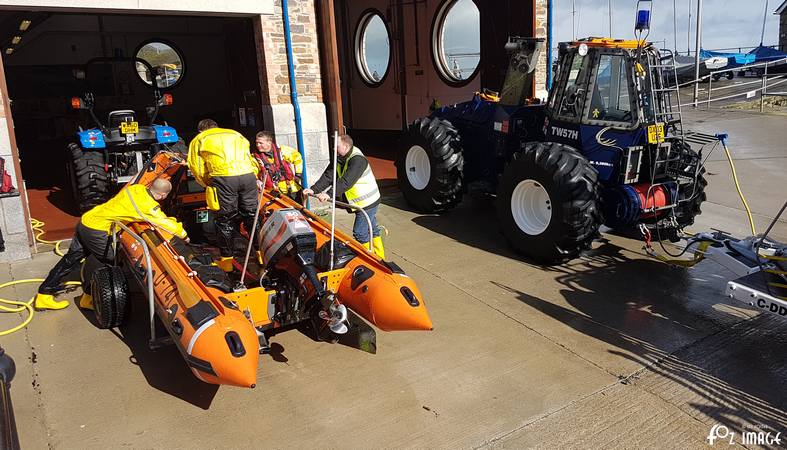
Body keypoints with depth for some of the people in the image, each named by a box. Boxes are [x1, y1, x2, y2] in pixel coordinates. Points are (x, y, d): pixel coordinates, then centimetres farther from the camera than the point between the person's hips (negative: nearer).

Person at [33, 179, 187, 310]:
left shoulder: (137, 187, 4)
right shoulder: (149, 207, -17)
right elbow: (167, 224, -11)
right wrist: (183, 233, 7)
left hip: (85, 220, 8)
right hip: (96, 231, -8)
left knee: (70, 259, 18)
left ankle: (43, 295, 29)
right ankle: (88, 298, 20)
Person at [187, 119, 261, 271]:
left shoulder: (199, 140, 22)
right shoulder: (236, 134, 30)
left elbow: (197, 168, 17)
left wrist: (208, 184, 29)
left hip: (223, 178, -3)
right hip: (248, 176, 3)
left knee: (225, 220, 8)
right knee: (251, 216, 15)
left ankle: (227, 260, 15)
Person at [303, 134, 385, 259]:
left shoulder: (357, 160, -25)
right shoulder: (339, 159, 4)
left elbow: (346, 182, -36)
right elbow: (328, 176, -2)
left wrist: (329, 194, -42)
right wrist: (314, 189, -14)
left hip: (367, 202, -10)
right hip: (361, 203, 10)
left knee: (360, 233, -7)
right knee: (372, 229, 19)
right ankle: (379, 257, 32)